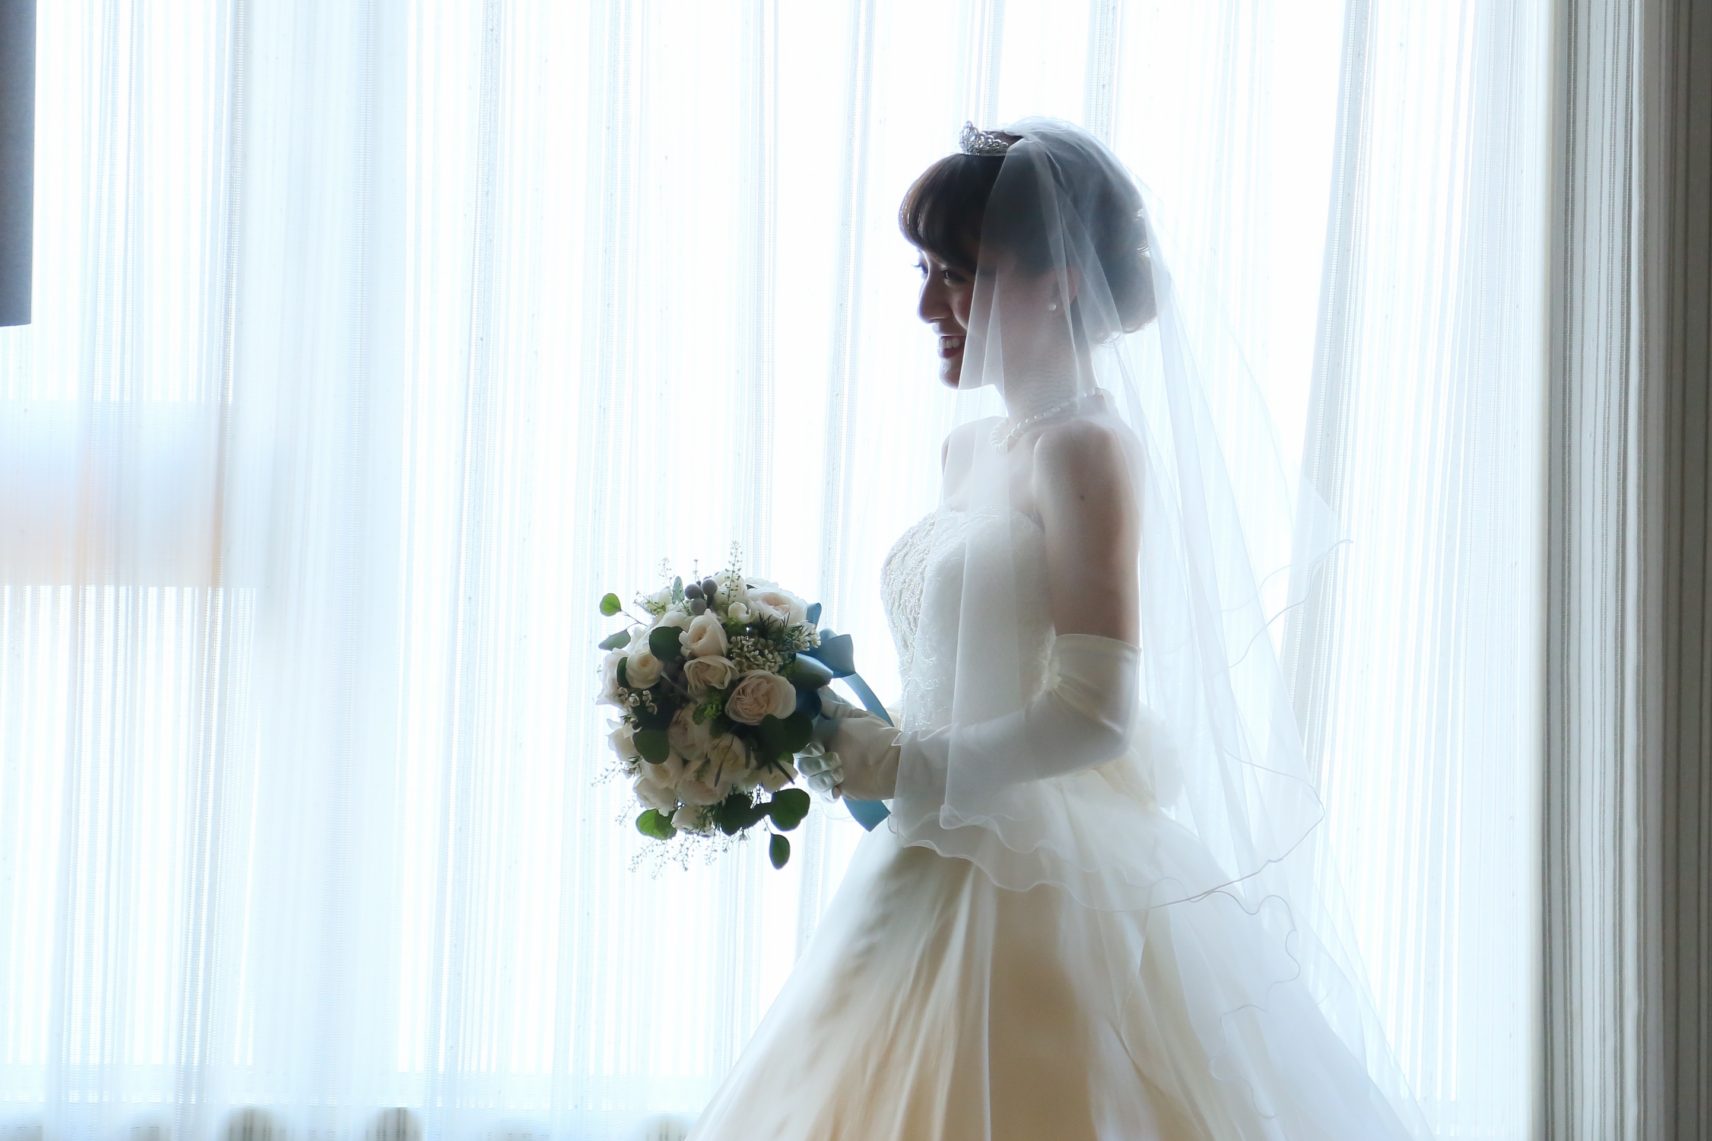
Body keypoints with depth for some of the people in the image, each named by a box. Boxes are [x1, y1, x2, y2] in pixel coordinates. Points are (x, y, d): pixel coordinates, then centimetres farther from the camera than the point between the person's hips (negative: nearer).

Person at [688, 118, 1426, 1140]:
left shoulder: (1087, 449, -13)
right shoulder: (973, 447, 13)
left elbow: (1095, 714, -20)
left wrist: (902, 767, -14)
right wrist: (856, 733, 6)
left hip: (1051, 892, -8)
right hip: (946, 883, 8)